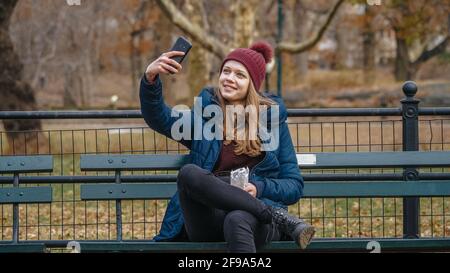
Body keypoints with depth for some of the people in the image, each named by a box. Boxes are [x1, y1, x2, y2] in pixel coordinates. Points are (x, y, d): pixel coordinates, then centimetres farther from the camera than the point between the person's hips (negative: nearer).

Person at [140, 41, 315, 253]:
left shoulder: (273, 119, 16)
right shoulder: (204, 116, 19)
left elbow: (294, 186, 13)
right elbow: (160, 119, -1)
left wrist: (259, 188, -8)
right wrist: (150, 79, -20)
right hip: (208, 223, 2)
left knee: (238, 220, -39)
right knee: (189, 173, -30)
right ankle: (281, 218, -25)